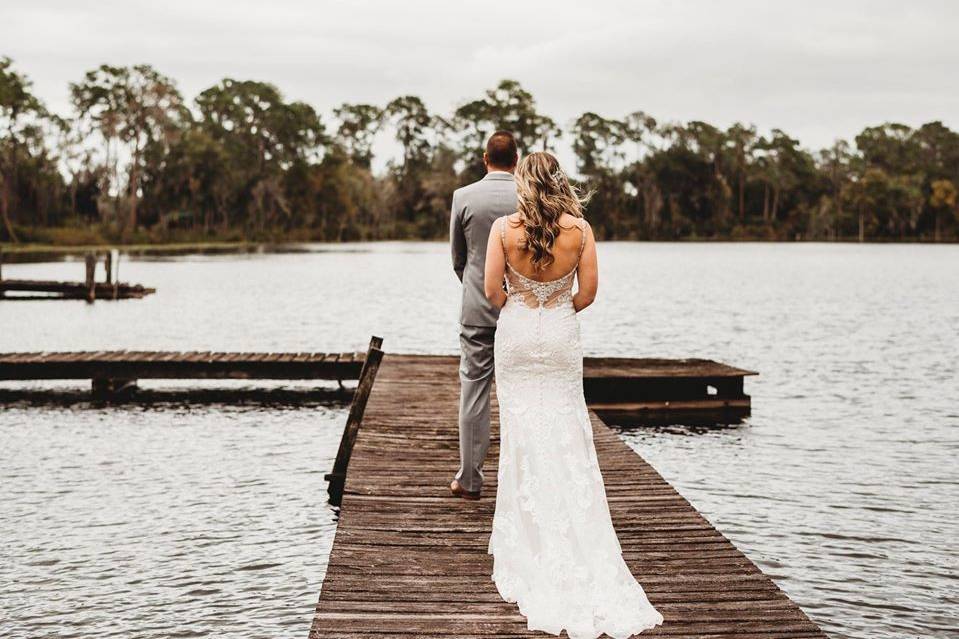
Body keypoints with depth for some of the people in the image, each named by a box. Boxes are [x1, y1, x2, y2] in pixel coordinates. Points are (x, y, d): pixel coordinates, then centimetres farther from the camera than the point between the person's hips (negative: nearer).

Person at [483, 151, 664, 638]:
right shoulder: (579, 229, -7)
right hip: (562, 340, 1)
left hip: (516, 336, -1)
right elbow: (588, 292, -4)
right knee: (568, 438, 8)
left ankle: (528, 552, 14)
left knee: (522, 435, 8)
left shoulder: (504, 228, -10)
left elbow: (492, 291, -8)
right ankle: (582, 554, 9)